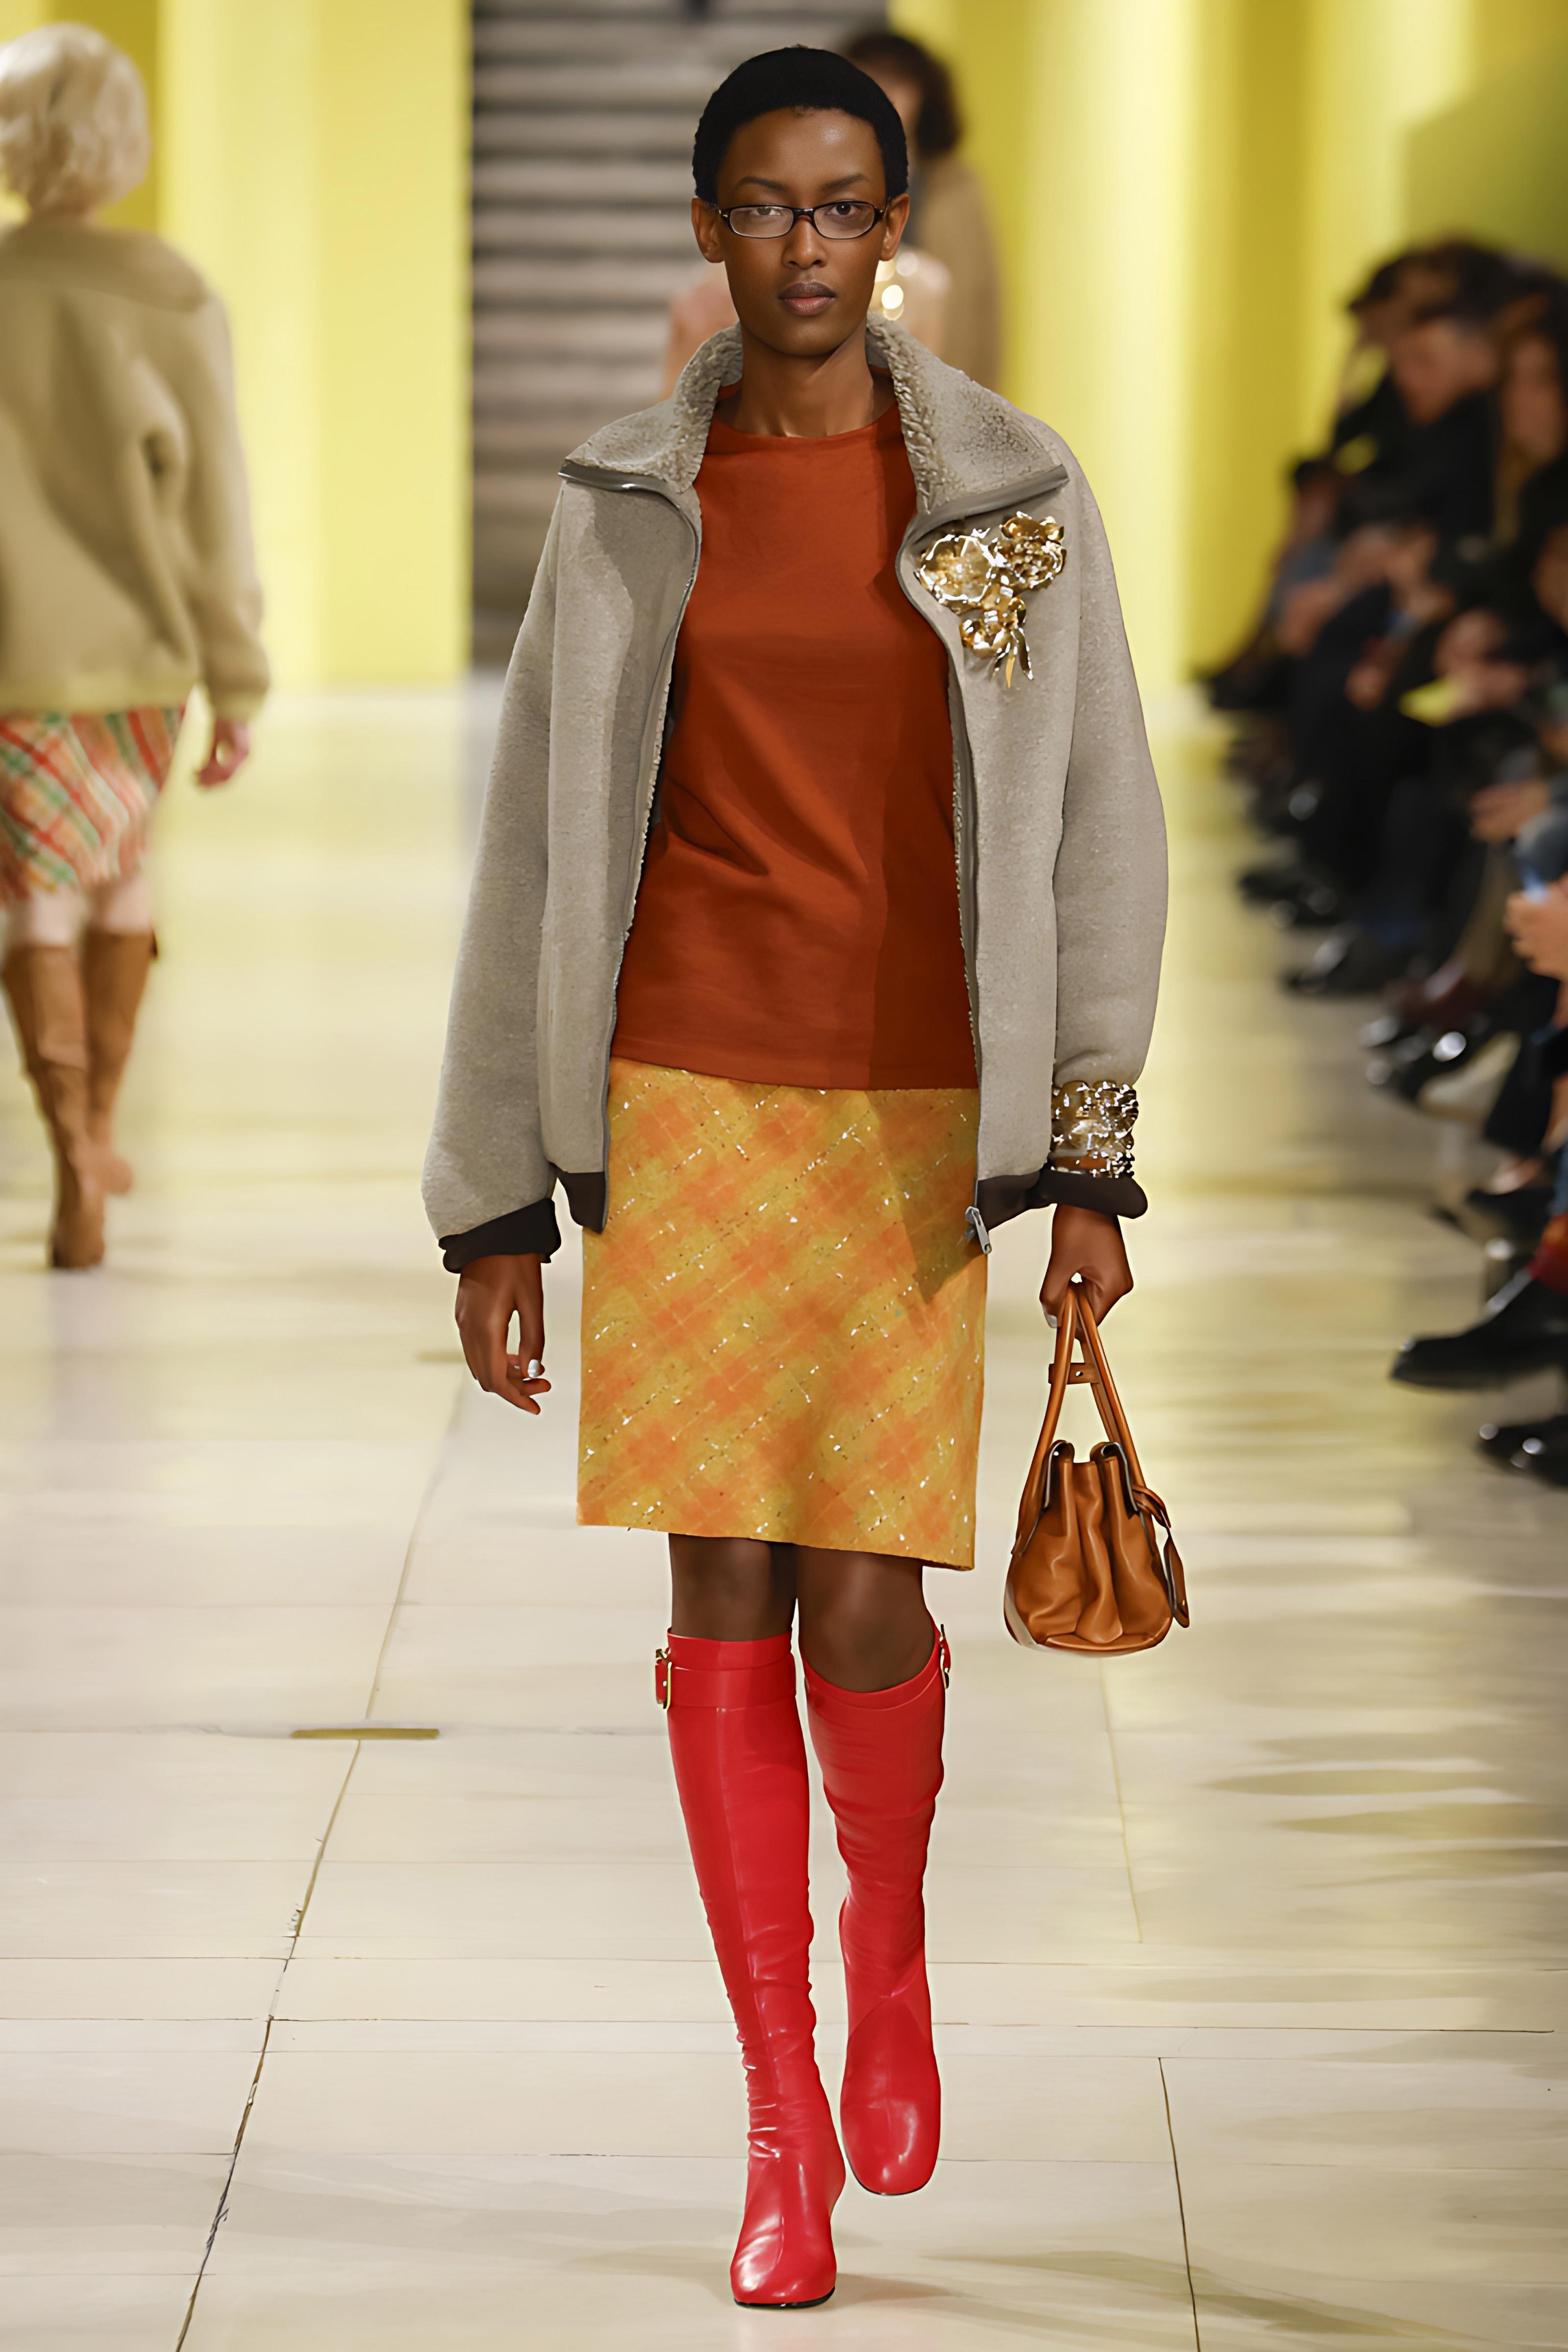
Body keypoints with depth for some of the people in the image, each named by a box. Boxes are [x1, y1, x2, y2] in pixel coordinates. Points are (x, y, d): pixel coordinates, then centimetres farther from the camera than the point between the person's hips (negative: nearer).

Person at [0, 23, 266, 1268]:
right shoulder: (174, 303, -7)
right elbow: (213, 507, -6)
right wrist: (238, 685, -1)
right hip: (138, 649, 2)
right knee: (118, 863, 23)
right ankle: (105, 1125, 33)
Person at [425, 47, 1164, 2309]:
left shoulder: (1014, 493, 1)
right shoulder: (628, 510, 5)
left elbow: (1098, 827, 2)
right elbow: (534, 859, 7)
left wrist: (1090, 1153, -7)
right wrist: (498, 1211, 5)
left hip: (917, 1110, -1)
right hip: (681, 1095, 1)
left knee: (863, 1601, -7)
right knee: (725, 1597, 0)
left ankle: (889, 1943, 27)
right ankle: (784, 2124, 12)